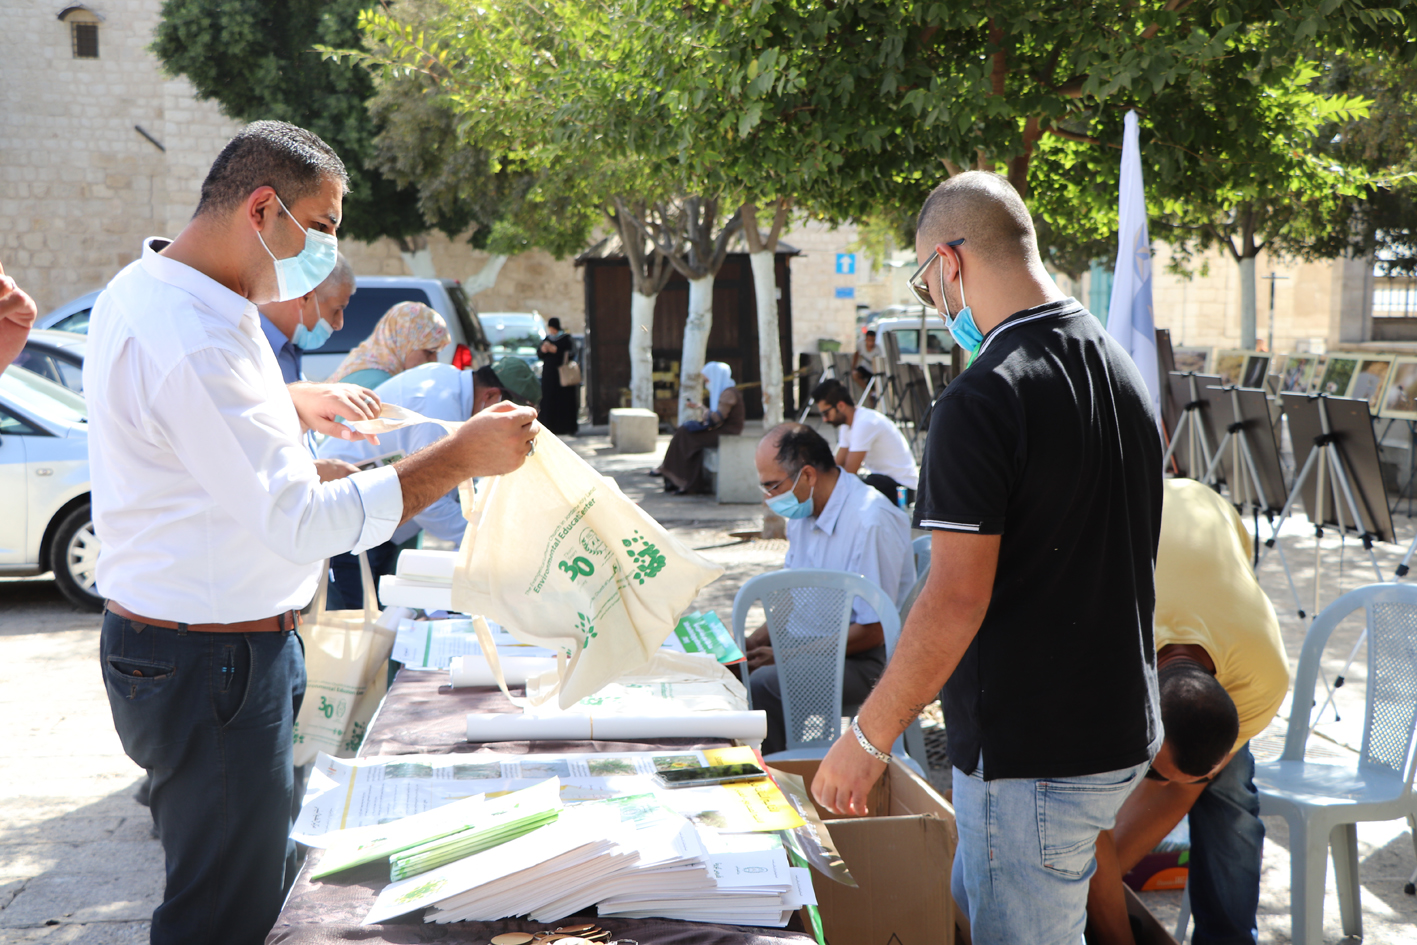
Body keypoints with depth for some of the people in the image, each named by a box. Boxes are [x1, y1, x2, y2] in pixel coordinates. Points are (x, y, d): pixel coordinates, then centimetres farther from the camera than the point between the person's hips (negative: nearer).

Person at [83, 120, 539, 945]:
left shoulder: (146, 290, 8)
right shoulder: (195, 342, -27)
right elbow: (303, 524, -29)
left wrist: (294, 404, 19)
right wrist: (462, 458, -26)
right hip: (210, 666, -11)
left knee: (259, 876, 20)